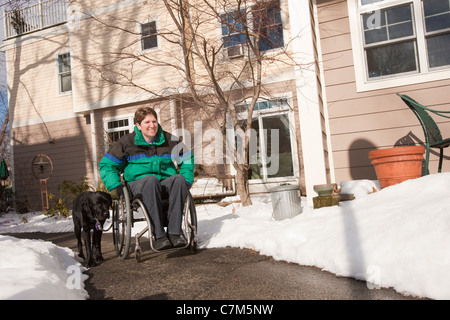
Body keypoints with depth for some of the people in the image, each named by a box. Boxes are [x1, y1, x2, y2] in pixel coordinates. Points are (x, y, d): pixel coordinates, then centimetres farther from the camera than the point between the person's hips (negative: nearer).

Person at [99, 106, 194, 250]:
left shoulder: (169, 140, 11)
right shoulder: (127, 142, 6)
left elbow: (187, 158, 23)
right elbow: (106, 164, 9)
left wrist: (187, 180, 8)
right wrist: (115, 186, -5)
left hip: (166, 182, 3)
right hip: (138, 183, -2)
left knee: (179, 178, -32)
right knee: (151, 180, -38)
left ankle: (174, 232, -36)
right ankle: (159, 236, -40)